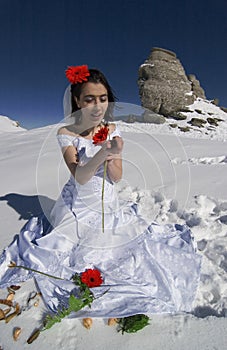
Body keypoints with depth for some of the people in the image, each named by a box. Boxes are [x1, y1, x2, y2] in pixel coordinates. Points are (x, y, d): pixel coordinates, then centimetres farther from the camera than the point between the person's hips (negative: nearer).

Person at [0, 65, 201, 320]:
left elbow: (116, 177, -5)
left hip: (109, 204, 3)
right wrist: (102, 153, -39)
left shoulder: (111, 130, -2)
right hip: (78, 208, -2)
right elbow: (80, 177, -22)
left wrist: (113, 156, -26)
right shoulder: (66, 133, -10)